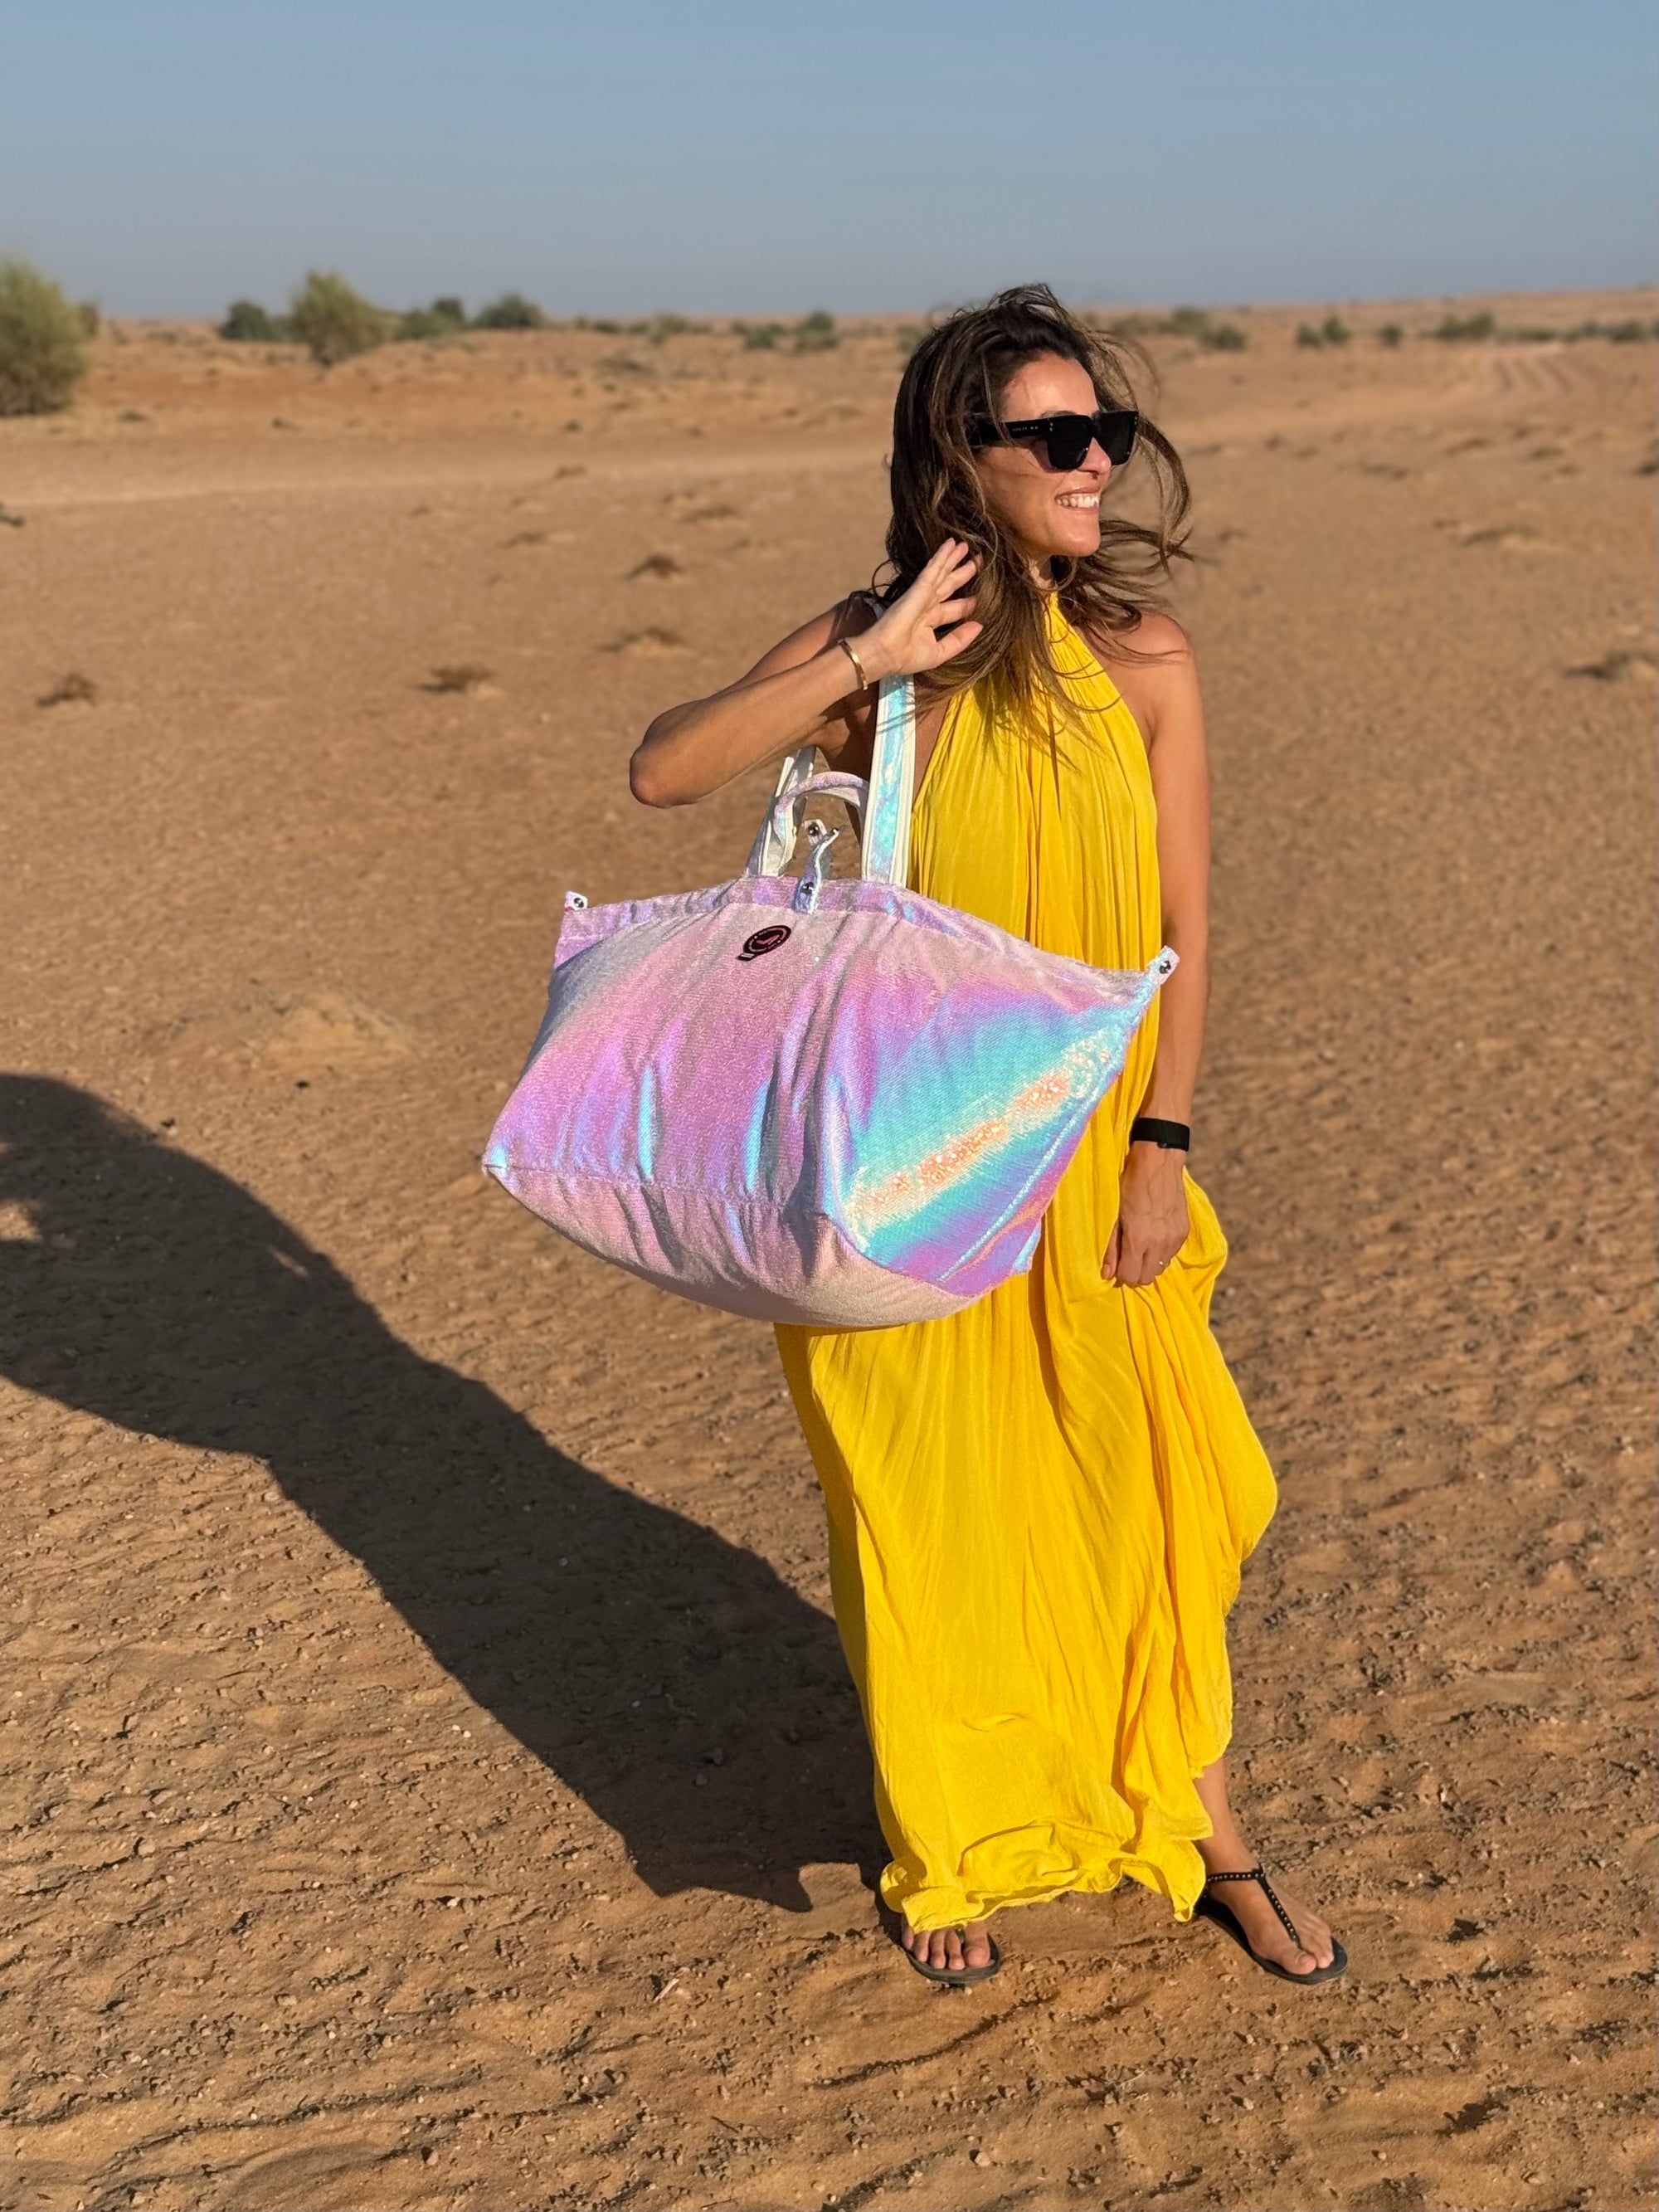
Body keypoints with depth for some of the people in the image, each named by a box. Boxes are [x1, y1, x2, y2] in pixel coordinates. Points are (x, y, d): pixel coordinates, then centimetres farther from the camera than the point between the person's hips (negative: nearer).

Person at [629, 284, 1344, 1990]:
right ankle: (949, 1850, 31)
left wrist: (1161, 1147, -5)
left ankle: (1205, 1839, 30)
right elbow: (661, 771, -16)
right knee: (930, 1496, 9)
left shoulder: (1142, 663, -4)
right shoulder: (875, 648, -6)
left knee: (1155, 1482, 8)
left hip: (1089, 1151, 1)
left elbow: (1183, 923, -1)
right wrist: (869, 663, -22)